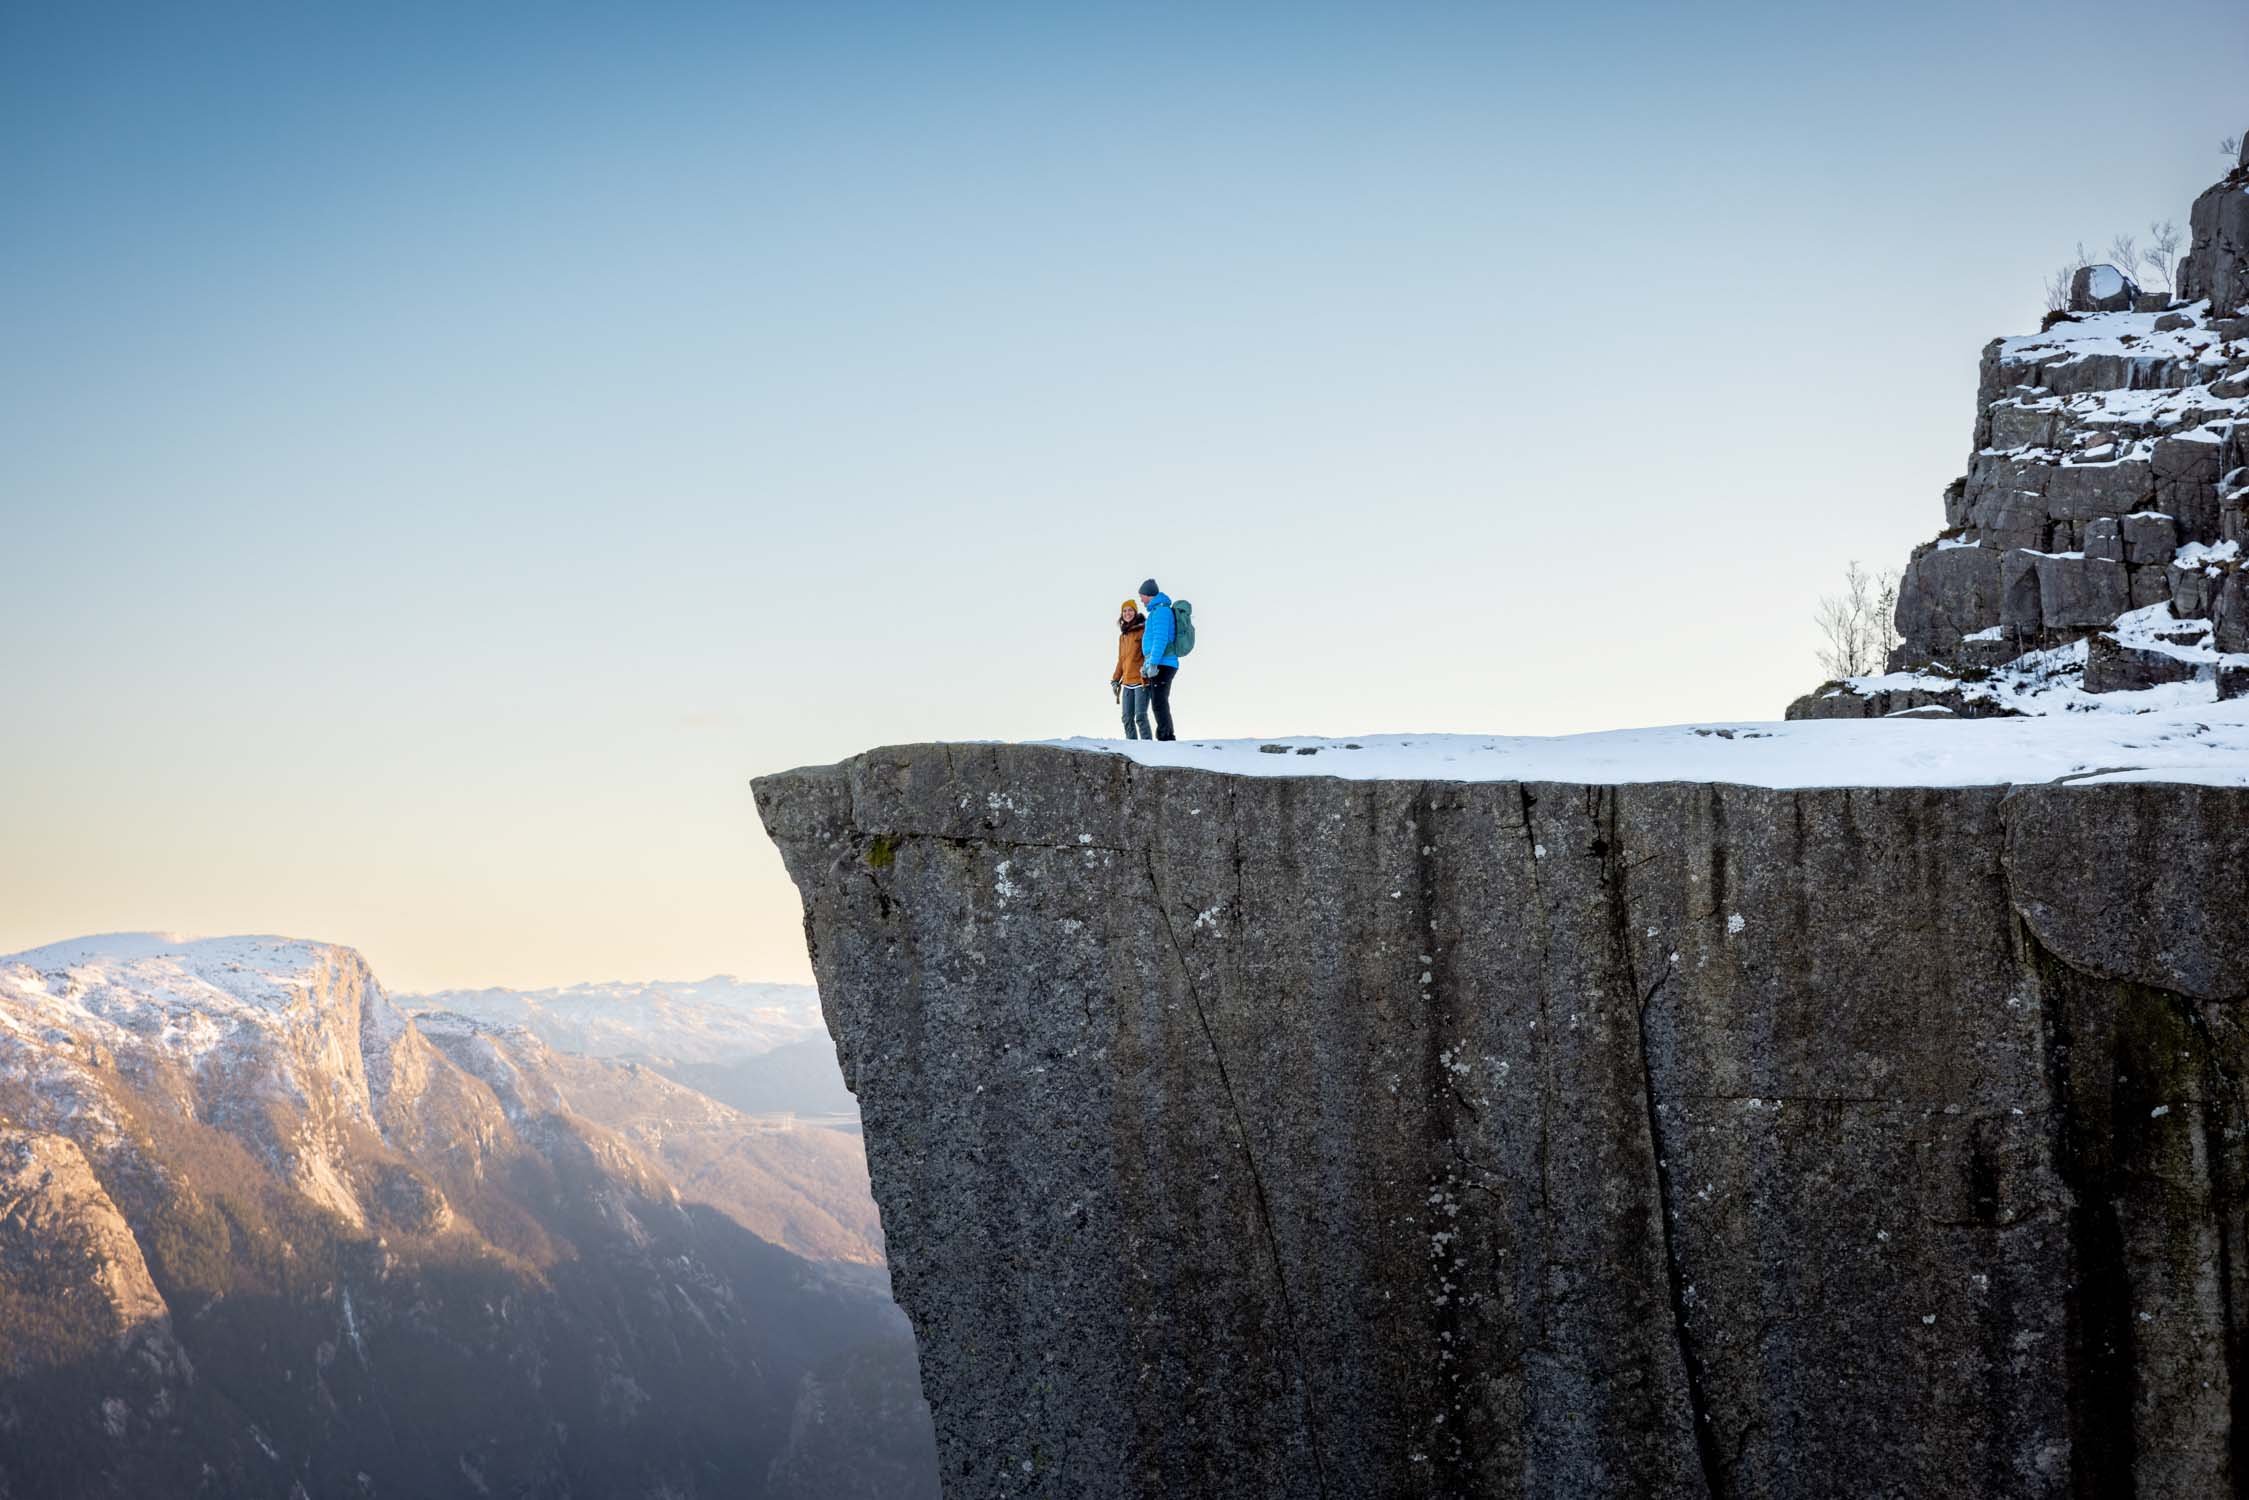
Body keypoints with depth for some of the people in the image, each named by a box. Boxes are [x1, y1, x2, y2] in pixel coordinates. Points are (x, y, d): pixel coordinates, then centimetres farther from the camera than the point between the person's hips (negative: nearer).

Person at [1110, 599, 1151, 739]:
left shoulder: (1143, 630, -2)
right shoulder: (1122, 636, 20)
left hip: (1141, 680, -7)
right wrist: (1115, 680, 17)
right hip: (1127, 683, 7)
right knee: (1127, 718, 2)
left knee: (1140, 716, -15)